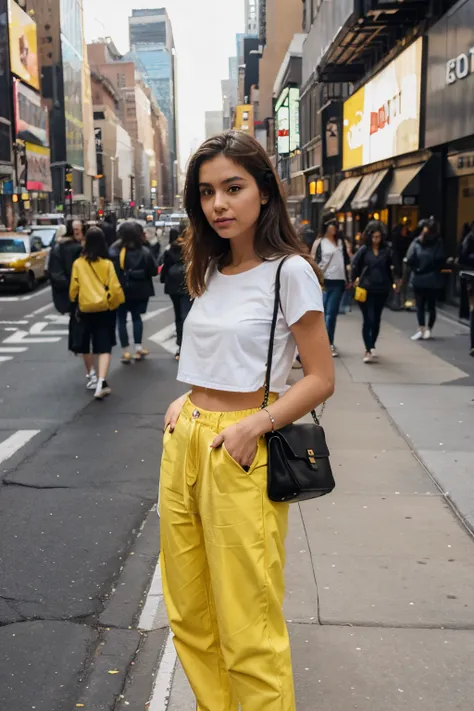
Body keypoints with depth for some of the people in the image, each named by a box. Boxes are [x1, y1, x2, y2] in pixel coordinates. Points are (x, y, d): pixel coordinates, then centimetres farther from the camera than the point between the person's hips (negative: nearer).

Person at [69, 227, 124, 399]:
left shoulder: (78, 263, -4)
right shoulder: (107, 263, -7)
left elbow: (74, 287, 1)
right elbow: (114, 288, -9)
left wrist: (74, 302, 20)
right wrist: (115, 303, 8)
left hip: (85, 309, 2)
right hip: (104, 309, -2)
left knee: (86, 345, 21)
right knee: (104, 347, -3)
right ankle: (101, 383, -19)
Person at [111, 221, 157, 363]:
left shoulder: (115, 251, -14)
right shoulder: (145, 252, -9)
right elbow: (154, 271, -5)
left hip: (121, 290, -2)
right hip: (139, 290, 2)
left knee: (122, 320, 9)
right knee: (136, 317, 20)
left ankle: (126, 352, 7)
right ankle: (139, 348, 18)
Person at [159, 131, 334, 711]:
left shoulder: (288, 271, -9)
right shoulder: (209, 272, 12)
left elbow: (321, 379, -9)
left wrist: (252, 426, -19)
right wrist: (184, 402, 5)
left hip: (239, 454, -7)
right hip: (183, 445, 7)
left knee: (246, 633, 3)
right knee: (190, 619, 17)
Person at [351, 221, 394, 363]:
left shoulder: (386, 250, 2)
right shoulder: (364, 250, -3)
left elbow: (390, 268, 9)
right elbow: (355, 265, 3)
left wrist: (391, 283, 7)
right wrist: (356, 279, 0)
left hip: (382, 290, 3)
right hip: (366, 290, -3)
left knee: (376, 320, 12)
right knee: (368, 319, -8)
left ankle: (371, 347, 25)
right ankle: (369, 350, -8)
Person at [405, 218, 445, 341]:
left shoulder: (437, 243, -7)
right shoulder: (416, 242, -4)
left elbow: (440, 262, -11)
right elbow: (409, 260, -9)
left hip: (432, 281, -2)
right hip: (419, 279, 2)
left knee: (431, 305, 8)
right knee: (420, 305, 5)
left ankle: (429, 329, 17)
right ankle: (421, 329, 10)